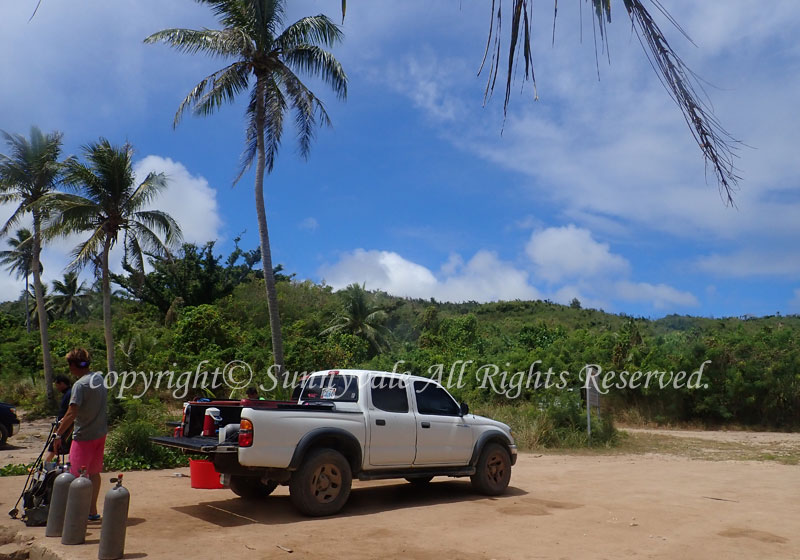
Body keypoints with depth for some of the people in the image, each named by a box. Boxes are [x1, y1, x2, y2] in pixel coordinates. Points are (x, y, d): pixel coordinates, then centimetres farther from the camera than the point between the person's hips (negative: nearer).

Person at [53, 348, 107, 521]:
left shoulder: (80, 385, -20)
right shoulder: (100, 377, 4)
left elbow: (71, 414, -25)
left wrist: (58, 435, -17)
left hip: (84, 436, -8)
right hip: (101, 433, 8)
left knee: (78, 476, 2)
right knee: (94, 473, 17)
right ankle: (92, 511, 25)